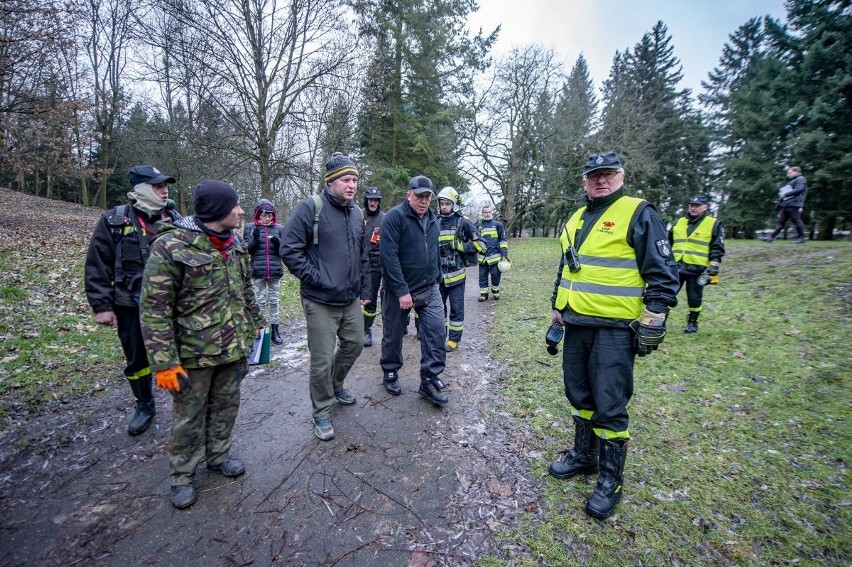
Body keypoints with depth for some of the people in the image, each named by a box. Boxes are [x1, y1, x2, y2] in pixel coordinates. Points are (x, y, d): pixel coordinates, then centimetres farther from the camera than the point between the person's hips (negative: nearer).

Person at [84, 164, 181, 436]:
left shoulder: (175, 220, 0)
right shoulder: (114, 221, -5)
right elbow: (97, 268, -3)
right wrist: (102, 306, -7)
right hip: (131, 306, 0)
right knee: (136, 360, 15)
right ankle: (145, 406, 35)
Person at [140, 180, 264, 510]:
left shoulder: (235, 243, 3)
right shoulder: (171, 246, -18)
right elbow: (154, 310, -17)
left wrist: (256, 325, 17)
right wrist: (164, 362, -18)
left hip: (233, 347, 6)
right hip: (194, 353, -5)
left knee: (226, 405, 20)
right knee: (189, 416, 12)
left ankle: (218, 455, 42)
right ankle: (181, 476, 34)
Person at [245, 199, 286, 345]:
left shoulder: (278, 228, 5)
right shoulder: (250, 227, 2)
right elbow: (245, 249, 2)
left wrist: (278, 243, -15)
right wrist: (254, 240, -17)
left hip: (275, 270, 1)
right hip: (258, 271, -1)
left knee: (274, 300, 8)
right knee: (260, 300, 8)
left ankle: (275, 329, 15)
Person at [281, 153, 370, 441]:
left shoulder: (356, 213, 10)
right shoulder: (310, 208, -13)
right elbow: (290, 250, -15)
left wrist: (365, 290, 14)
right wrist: (316, 279, -15)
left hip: (351, 300, 7)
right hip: (321, 302, -7)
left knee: (354, 345, 19)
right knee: (322, 360, 2)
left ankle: (336, 384, 47)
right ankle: (321, 414, 22)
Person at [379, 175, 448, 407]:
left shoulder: (433, 219, 9)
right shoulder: (394, 216, -14)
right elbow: (389, 256, -21)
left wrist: (436, 279, 17)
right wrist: (402, 291, -23)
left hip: (430, 289, 6)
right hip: (399, 290, -5)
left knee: (436, 331, -2)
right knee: (393, 334, 10)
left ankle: (430, 380, 10)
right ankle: (390, 372, 32)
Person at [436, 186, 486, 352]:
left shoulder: (463, 223, -7)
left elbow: (480, 245, -10)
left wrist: (460, 246, -16)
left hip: (455, 274, -5)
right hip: (438, 273, 5)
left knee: (456, 308, 5)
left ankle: (454, 339, 17)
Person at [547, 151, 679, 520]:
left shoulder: (639, 214, -7)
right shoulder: (576, 219, 14)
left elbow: (663, 272, -10)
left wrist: (653, 321, -15)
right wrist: (557, 307, 19)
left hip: (615, 328, -7)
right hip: (577, 324, 7)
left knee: (609, 405, 0)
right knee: (579, 394, 17)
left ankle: (610, 480, 18)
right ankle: (583, 456, 36)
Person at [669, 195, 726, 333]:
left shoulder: (713, 224, 2)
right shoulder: (679, 222, 13)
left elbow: (717, 247, 0)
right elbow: (669, 243, 20)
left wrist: (714, 264, -10)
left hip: (697, 268, -3)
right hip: (676, 266, 3)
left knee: (694, 298, 6)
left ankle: (692, 322, 22)